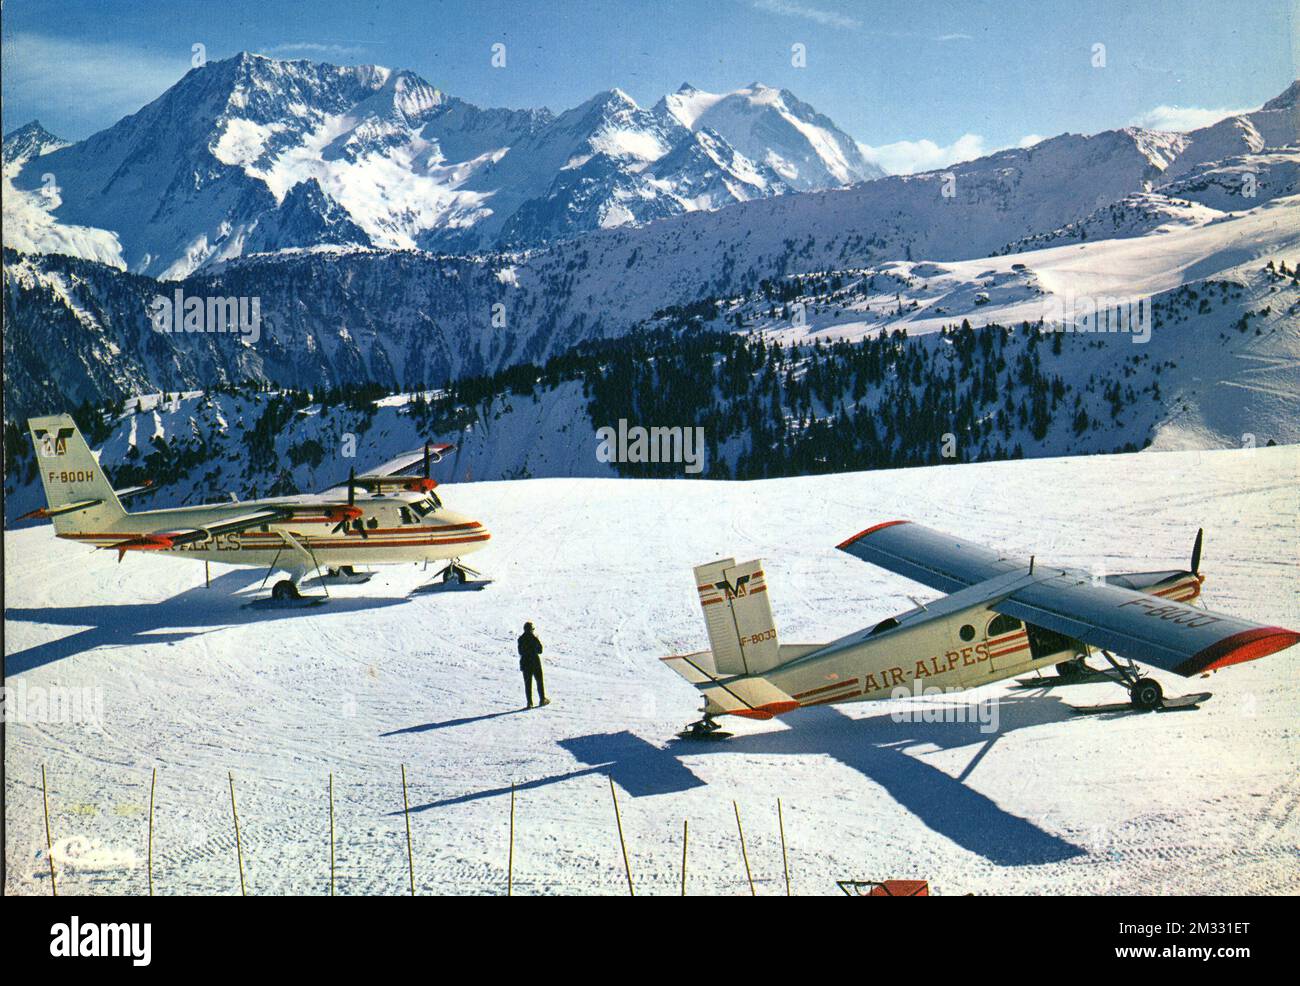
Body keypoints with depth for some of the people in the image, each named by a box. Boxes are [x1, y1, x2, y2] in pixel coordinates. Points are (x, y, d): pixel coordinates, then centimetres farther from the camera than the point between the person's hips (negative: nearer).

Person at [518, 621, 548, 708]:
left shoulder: (521, 639, -1)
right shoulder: (534, 638, -13)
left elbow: (520, 652, 6)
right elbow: (539, 651, -8)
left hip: (525, 663, 3)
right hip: (535, 662, -3)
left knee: (527, 683, 5)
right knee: (539, 681, 12)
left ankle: (529, 702, 0)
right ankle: (542, 699, 14)